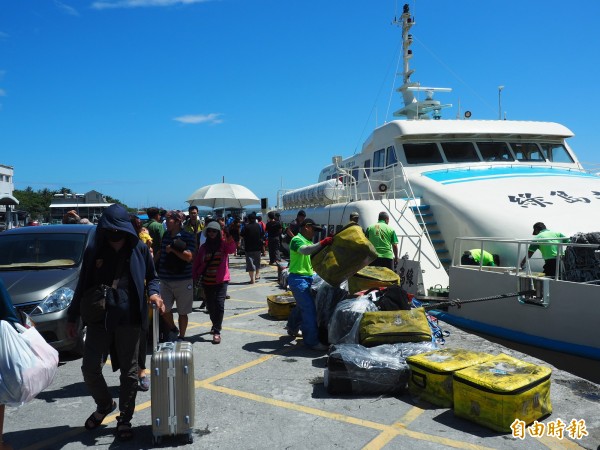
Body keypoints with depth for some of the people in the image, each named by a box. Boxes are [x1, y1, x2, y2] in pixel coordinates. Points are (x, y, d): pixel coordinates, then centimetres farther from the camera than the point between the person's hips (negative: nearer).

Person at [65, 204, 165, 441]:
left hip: (129, 319, -2)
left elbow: (151, 277, 9)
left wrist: (154, 293, -12)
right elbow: (83, 286, 10)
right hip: (98, 318, 2)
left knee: (129, 371, 7)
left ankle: (125, 419, 24)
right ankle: (104, 405, 32)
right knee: (90, 368, 3)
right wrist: (72, 317, 11)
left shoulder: (139, 249, -1)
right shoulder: (94, 251, 4)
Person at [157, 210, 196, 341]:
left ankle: (181, 337, 24)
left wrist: (172, 248, -17)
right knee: (164, 309, 3)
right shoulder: (165, 235, 9)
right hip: (165, 280, 5)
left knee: (182, 312, 6)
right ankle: (173, 330, 30)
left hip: (182, 280, -5)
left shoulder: (188, 237, -10)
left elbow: (189, 256, -20)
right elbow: (160, 253, 22)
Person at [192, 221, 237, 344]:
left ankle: (217, 331, -6)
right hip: (207, 281, 4)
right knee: (210, 306, 14)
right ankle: (215, 325, 38)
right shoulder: (204, 247, 6)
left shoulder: (224, 243, -4)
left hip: (221, 280, -4)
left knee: (219, 304, -14)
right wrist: (195, 277, -2)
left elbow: (232, 249, -26)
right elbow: (197, 263, 7)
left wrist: (228, 236, -44)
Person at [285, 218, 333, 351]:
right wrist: (322, 243, -39)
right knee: (309, 308, -13)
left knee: (302, 306, 24)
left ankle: (292, 328, 45)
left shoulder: (309, 241, 18)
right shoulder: (297, 240, -12)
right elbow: (305, 250, -33)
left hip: (307, 278, 10)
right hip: (298, 278, -10)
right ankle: (312, 341, -11)